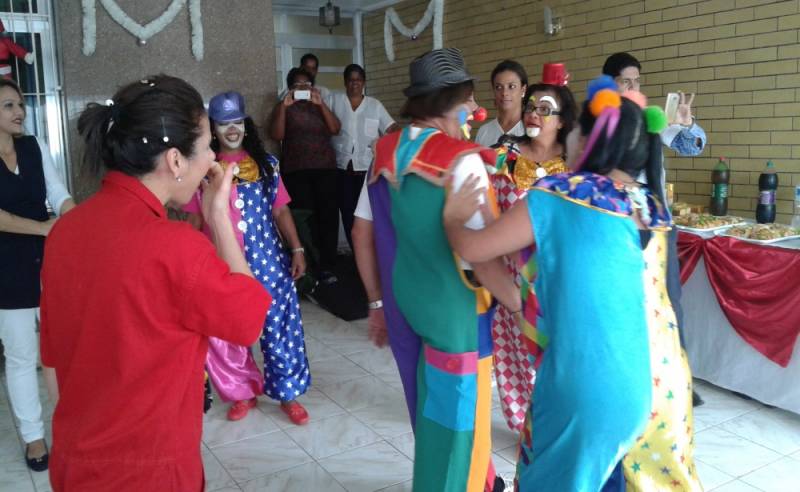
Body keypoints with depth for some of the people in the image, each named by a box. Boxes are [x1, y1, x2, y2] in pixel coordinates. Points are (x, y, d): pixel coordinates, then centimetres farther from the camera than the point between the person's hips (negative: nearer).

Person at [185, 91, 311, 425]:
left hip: (267, 262, 1)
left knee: (280, 330, 5)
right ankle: (243, 393, 29)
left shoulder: (266, 164, 5)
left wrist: (296, 250, 2)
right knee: (225, 335, 8)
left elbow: (280, 210, 8)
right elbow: (195, 220, 7)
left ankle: (288, 394, 22)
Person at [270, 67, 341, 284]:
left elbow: (335, 129, 0)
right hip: (296, 171, -2)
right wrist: (284, 107, -11)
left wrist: (321, 103, -8)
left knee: (328, 216, -7)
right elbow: (276, 135, -4)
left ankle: (326, 266, -1)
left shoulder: (320, 106, 17)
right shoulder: (283, 107, 11)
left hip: (325, 169, 2)